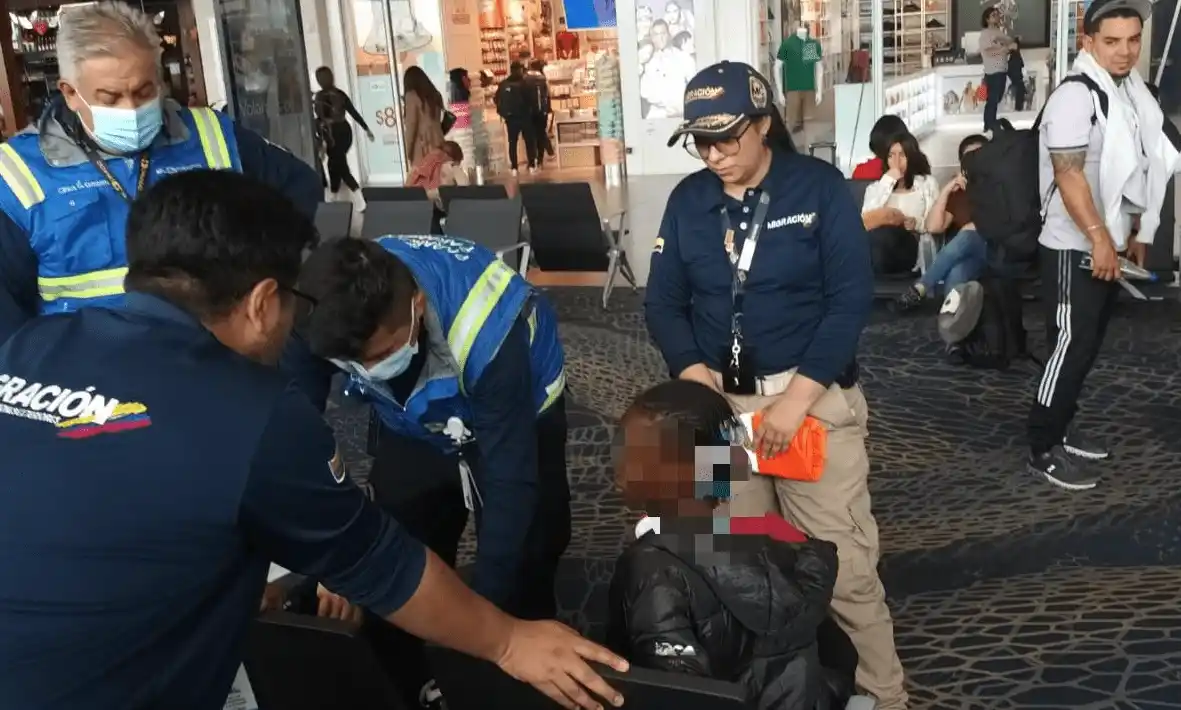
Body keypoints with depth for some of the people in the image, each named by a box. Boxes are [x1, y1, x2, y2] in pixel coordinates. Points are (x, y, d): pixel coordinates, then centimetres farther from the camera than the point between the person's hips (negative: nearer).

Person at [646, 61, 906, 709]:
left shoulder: (821, 187, -3)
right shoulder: (688, 200, 7)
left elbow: (851, 298, -9)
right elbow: (663, 301, 7)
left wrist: (799, 395, -16)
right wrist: (691, 371, -12)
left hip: (813, 395, -3)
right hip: (720, 399, 3)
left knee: (843, 567, -3)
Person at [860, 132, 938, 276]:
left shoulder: (928, 183, 24)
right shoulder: (875, 187, 27)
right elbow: (865, 222, 4)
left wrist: (916, 223, -10)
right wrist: (887, 182, 6)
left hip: (912, 247, -1)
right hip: (879, 244, 2)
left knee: (884, 233, -37)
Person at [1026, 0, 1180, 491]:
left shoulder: (1132, 93, 11)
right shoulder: (1074, 96, -16)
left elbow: (1133, 174, 18)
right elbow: (1069, 176, -22)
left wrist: (1135, 235, 18)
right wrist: (1099, 238, -24)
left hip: (1110, 246, 9)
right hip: (1074, 249, -9)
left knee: (1087, 346, 14)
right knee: (1070, 346, -6)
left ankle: (1061, 430, 27)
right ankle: (1043, 451, 3)